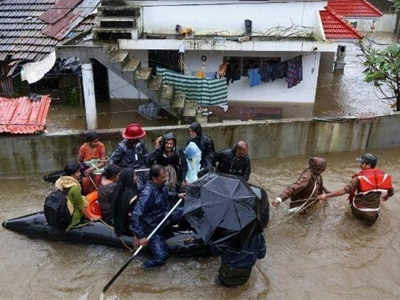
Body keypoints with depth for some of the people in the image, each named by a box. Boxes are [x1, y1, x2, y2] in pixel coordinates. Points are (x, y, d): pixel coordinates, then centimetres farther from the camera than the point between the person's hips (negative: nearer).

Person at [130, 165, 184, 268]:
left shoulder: (161, 186, -6)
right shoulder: (148, 192, -33)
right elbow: (136, 214, -37)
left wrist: (177, 196, 11)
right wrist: (139, 236, -37)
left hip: (163, 218, 8)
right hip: (152, 227, -8)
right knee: (161, 256, -15)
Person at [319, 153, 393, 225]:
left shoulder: (360, 177, -19)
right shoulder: (383, 175, -5)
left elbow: (344, 190, -25)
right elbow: (391, 192, 6)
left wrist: (326, 195, -21)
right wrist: (385, 197, 30)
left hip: (359, 212, -4)